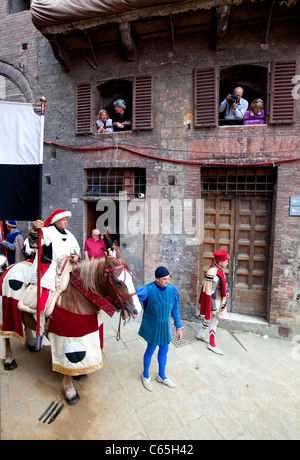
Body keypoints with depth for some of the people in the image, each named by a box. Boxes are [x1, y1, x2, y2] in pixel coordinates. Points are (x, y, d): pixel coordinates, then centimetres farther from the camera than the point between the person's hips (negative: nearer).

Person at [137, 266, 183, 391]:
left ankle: (162, 376, 45)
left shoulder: (172, 289, -10)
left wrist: (179, 327, 6)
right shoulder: (148, 290, -24)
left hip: (165, 326, 4)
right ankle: (145, 376, 43)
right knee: (150, 351, 14)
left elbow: (175, 309, 2)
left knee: (164, 351, 20)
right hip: (152, 327, -4)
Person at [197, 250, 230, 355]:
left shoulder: (217, 269, 0)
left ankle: (201, 335, 44)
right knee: (214, 321, 6)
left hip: (218, 298, 10)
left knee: (209, 318, 24)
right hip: (214, 300, -10)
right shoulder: (214, 274, -30)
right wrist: (213, 309, -21)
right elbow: (211, 293, -26)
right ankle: (212, 344, 23)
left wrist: (224, 292, 5)